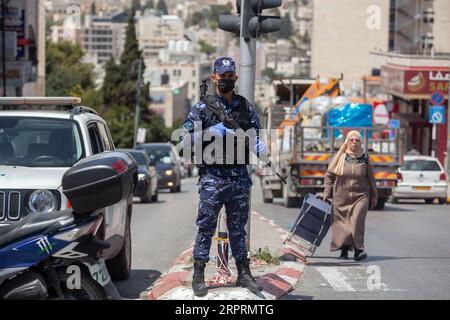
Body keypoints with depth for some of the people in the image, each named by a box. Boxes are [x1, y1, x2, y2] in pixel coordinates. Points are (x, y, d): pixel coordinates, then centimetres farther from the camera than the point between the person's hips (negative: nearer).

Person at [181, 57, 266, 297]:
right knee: (206, 227, -1)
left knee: (238, 228, 12)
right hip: (212, 176, -4)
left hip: (240, 177, 4)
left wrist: (258, 144, -7)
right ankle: (198, 276, 5)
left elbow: (255, 133, 15)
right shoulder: (203, 107, -1)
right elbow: (185, 135, -5)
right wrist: (210, 132, -18)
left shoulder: (246, 107, 11)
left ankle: (243, 274, 19)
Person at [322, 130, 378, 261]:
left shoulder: (364, 158, 3)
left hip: (360, 196, -1)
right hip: (341, 197, 1)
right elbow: (329, 175, 6)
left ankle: (358, 250, -13)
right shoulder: (340, 157, 0)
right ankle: (344, 249, 18)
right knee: (341, 223, 3)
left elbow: (371, 178, 12)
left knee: (357, 221, -16)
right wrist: (327, 192, 0)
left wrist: (374, 196, 15)